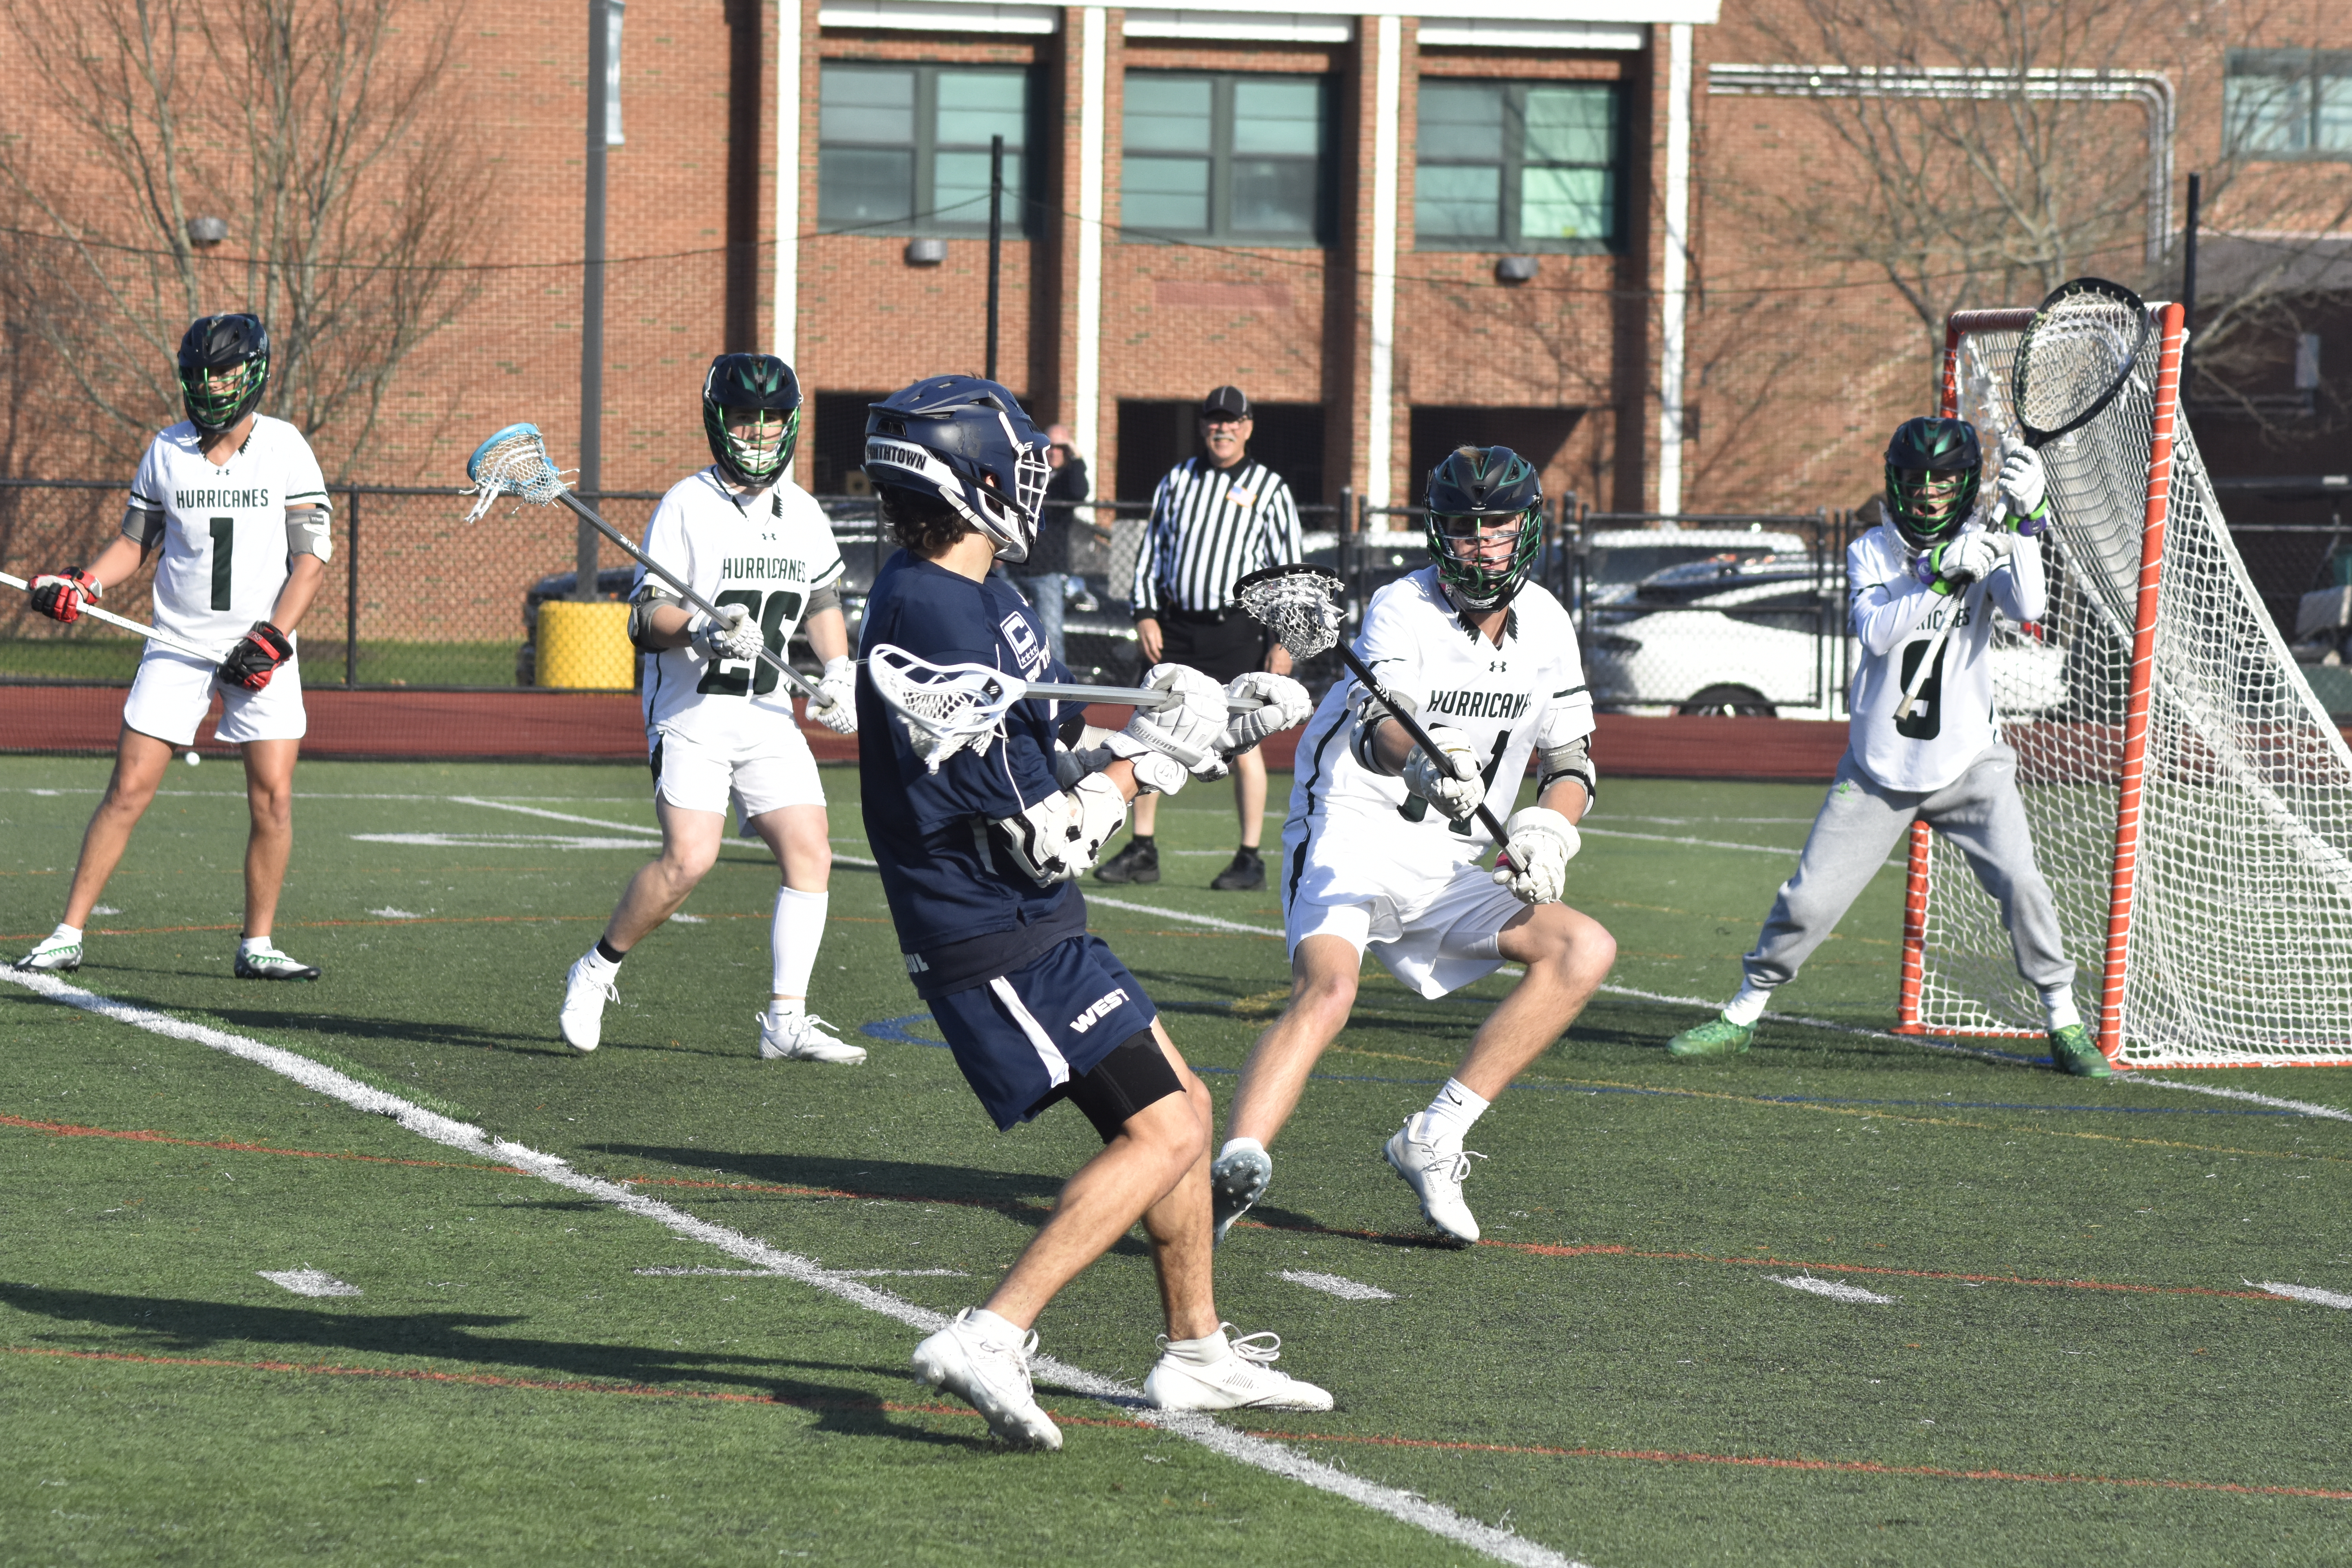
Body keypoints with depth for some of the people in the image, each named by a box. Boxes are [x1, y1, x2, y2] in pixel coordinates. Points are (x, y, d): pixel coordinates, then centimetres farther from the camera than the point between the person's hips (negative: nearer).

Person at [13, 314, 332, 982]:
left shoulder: (284, 448, -2)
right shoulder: (167, 451, 5)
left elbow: (311, 558, -3)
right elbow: (137, 543, 15)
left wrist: (271, 639, -14)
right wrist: (82, 585, -3)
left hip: (263, 652, -1)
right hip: (178, 645, 1)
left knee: (273, 798, -7)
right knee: (129, 790, -5)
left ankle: (257, 946, 6)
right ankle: (68, 936, 0)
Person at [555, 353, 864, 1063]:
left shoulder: (805, 514, 11)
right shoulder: (686, 506, -7)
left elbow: (823, 602, 27)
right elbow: (648, 619, -11)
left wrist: (837, 674, 12)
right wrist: (700, 630, -30)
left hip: (769, 716, 6)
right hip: (691, 712, -6)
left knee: (810, 854, -6)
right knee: (688, 859, -18)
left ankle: (786, 1020, 0)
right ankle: (596, 973, 4)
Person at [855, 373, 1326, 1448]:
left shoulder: (970, 599, 10)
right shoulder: (937, 618, -23)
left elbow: (1057, 772, 19)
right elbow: (1050, 836, -22)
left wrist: (1223, 733, 15)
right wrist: (1151, 756, -7)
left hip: (1027, 929, 10)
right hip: (999, 942, -10)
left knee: (1178, 1108, 18)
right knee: (1164, 1133, -13)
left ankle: (1196, 1352, 28)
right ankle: (991, 1339, -16)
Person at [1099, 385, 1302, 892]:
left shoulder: (1269, 489, 2)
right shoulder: (1178, 480, 12)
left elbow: (1290, 566, 1)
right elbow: (1152, 548, 14)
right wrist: (1146, 613, 2)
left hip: (1237, 630, -4)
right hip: (1175, 626, 4)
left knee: (1242, 742, -4)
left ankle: (1250, 860, 2)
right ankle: (1142, 850, 10)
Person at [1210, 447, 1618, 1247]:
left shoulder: (1546, 624, 8)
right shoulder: (1403, 610, -10)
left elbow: (1570, 758, 15)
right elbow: (1380, 729, -28)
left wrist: (1548, 829, -8)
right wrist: (1422, 764, -53)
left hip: (1448, 873, 6)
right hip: (1351, 836, -6)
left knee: (1587, 950, -11)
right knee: (1327, 988, -32)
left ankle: (1433, 1140, -11)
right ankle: (1236, 1168, -44)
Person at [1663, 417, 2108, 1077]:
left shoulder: (1984, 546, -2)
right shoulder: (1870, 553, -1)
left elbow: (2027, 608, -21)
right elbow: (1874, 631, -19)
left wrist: (2027, 521, -33)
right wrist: (1943, 579, -31)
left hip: (1969, 764, -1)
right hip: (1879, 768, 1)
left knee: (2020, 883, -17)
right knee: (1808, 899, -2)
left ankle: (2064, 1028, -4)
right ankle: (1741, 1017, 17)